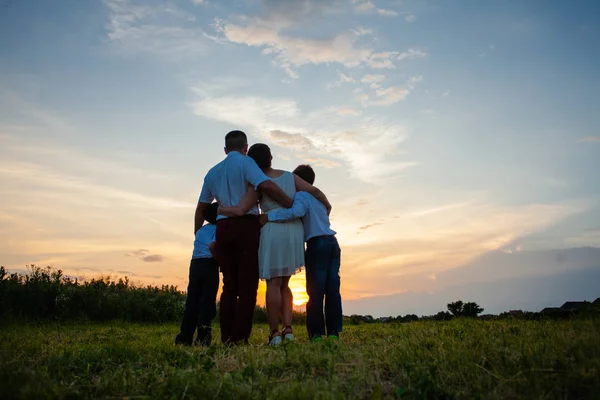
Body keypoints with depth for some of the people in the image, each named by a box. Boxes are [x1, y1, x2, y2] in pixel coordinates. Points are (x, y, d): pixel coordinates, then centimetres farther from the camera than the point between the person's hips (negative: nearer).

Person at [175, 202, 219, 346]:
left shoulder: (201, 230, 19)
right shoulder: (218, 230, -3)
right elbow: (212, 246, -18)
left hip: (195, 265, 6)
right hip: (210, 265, -6)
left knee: (192, 302, 9)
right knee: (207, 301, -3)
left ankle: (185, 336, 10)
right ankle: (203, 336, -11)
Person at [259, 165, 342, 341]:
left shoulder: (301, 195, -2)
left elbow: (296, 212, -23)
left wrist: (269, 216, -20)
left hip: (317, 244, -7)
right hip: (333, 242, 7)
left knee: (315, 290, -5)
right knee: (332, 289, 4)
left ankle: (316, 334, -4)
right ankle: (334, 332, 5)